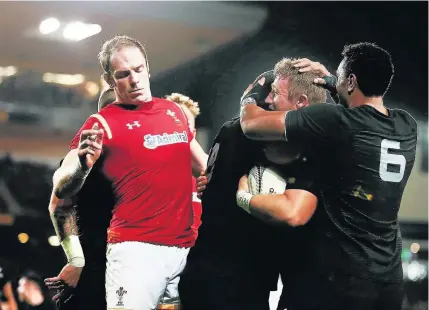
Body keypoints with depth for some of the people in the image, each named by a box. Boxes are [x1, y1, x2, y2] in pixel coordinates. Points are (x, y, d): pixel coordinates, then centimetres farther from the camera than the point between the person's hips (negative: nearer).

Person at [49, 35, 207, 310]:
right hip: (137, 249, -6)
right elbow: (61, 189, -13)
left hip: (186, 247, 6)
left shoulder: (175, 110, 12)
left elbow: (204, 166, 26)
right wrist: (82, 167, -32)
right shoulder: (103, 123, -5)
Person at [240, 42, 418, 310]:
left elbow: (252, 124, -10)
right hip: (390, 279, 6)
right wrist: (331, 82, 23)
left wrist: (250, 95, 10)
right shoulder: (408, 126, 3)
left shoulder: (337, 121, -16)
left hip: (338, 277, -6)